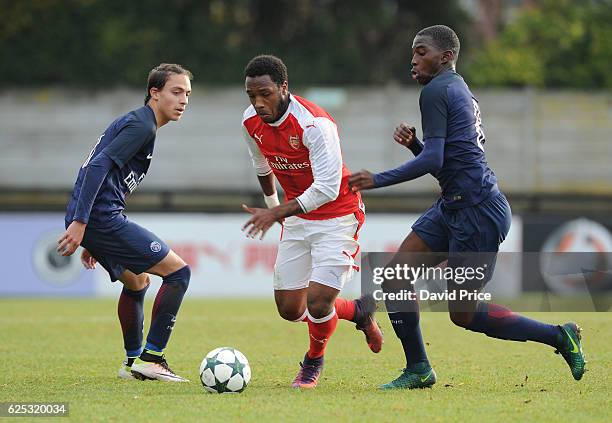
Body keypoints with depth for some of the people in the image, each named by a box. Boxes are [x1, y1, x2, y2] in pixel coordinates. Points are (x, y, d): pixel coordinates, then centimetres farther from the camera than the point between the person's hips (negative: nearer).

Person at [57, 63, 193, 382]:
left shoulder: (131, 122, 23)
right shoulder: (141, 125, -9)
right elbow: (99, 166, -21)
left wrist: (92, 240, 26)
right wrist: (79, 223, -27)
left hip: (92, 222, 10)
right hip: (102, 219, -10)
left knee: (137, 281, 28)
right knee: (178, 271, -6)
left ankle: (133, 361, 34)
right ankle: (151, 358, -7)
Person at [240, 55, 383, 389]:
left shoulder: (315, 124, -28)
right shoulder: (251, 122, -6)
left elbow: (327, 187, -32)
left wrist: (276, 213, -37)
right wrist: (272, 206, 27)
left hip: (337, 216, -7)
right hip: (297, 220, 7)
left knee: (317, 304, -16)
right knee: (289, 309, 4)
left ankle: (314, 361, 16)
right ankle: (358, 312, 30)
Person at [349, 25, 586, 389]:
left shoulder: (436, 91, -11)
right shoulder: (462, 92, 20)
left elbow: (433, 160, -19)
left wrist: (378, 180, -13)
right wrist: (413, 143, 9)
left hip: (478, 209, -10)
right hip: (453, 208, 10)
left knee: (464, 313, -4)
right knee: (395, 277, 3)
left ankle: (560, 336, 4)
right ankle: (418, 370, 7)